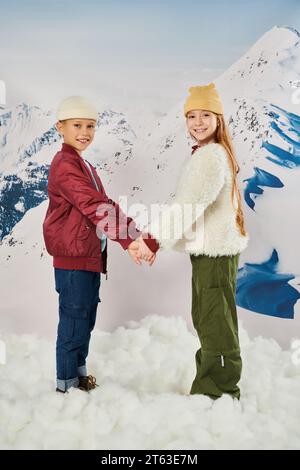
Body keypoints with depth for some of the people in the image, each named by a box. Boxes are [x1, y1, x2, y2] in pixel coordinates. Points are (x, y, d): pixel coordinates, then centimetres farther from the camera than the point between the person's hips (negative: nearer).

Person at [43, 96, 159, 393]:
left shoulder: (82, 165, 18)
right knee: (74, 321, 1)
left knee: (85, 319, 19)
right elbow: (96, 207, -26)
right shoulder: (65, 165, -14)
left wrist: (130, 241, 3)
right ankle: (67, 384, 16)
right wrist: (134, 237, -31)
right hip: (73, 258, -10)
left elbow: (99, 208, 13)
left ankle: (79, 374, 35)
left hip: (89, 257, 10)